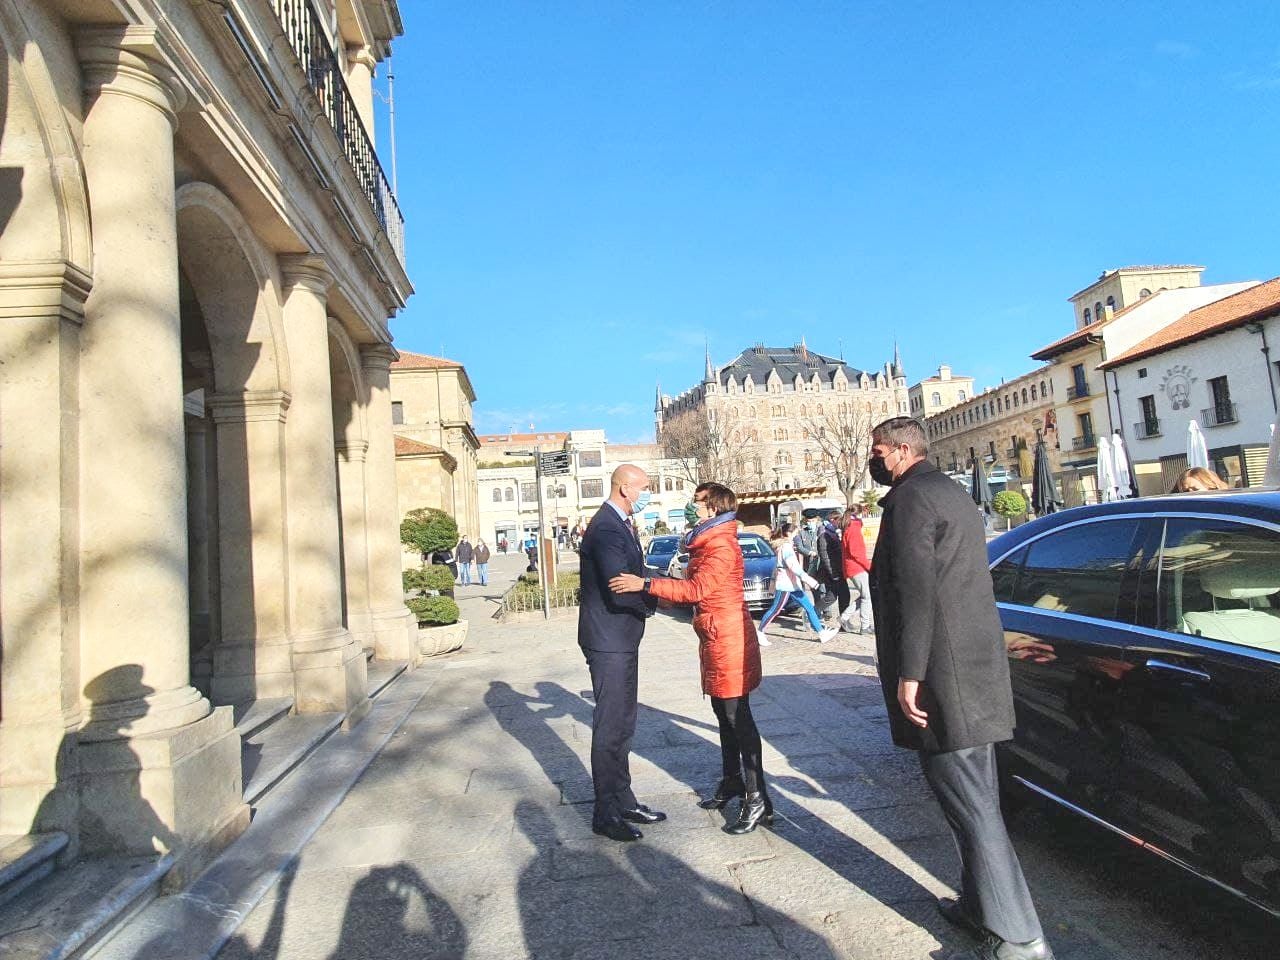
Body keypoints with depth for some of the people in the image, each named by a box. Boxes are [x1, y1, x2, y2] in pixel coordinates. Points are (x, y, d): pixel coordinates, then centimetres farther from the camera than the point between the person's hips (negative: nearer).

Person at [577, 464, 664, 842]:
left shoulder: (621, 524, 11)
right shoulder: (606, 529, -22)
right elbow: (621, 591, -28)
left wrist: (649, 587, -6)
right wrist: (654, 600, -11)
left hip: (621, 640, 10)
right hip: (609, 642, -10)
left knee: (622, 725, 19)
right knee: (610, 728, 2)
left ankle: (623, 800, 33)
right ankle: (605, 814, 17)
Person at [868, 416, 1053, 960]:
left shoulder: (910, 497, -13)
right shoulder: (953, 493, 18)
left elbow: (915, 592, -22)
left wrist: (908, 674, -19)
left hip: (944, 678, -10)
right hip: (978, 672, 10)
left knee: (971, 808, -2)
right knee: (976, 801, 18)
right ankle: (980, 904, 31)